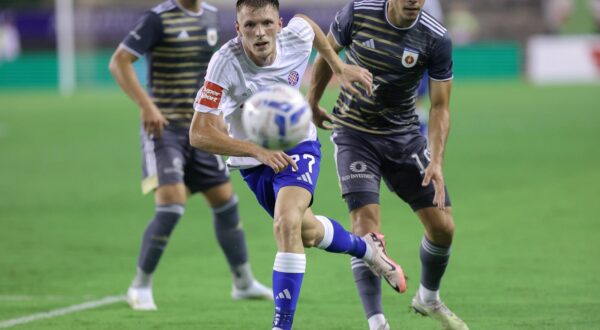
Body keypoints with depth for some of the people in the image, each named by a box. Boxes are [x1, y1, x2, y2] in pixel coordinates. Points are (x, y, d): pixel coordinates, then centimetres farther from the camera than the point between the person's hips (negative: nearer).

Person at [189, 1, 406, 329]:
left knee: (286, 224, -25)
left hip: (297, 145, -1)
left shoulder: (296, 37, -22)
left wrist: (340, 68, 5)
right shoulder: (226, 64, -32)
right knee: (308, 232, 16)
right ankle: (366, 247, 48)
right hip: (253, 159, 1)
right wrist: (259, 151, -41)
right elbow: (199, 133, -33)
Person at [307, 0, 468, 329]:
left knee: (443, 227, -1)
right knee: (366, 223, -17)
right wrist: (312, 103, 12)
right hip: (354, 133, -2)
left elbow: (439, 107, -10)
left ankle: (428, 299, 28)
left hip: (405, 136, 2)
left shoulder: (436, 39, -15)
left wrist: (436, 162, -20)